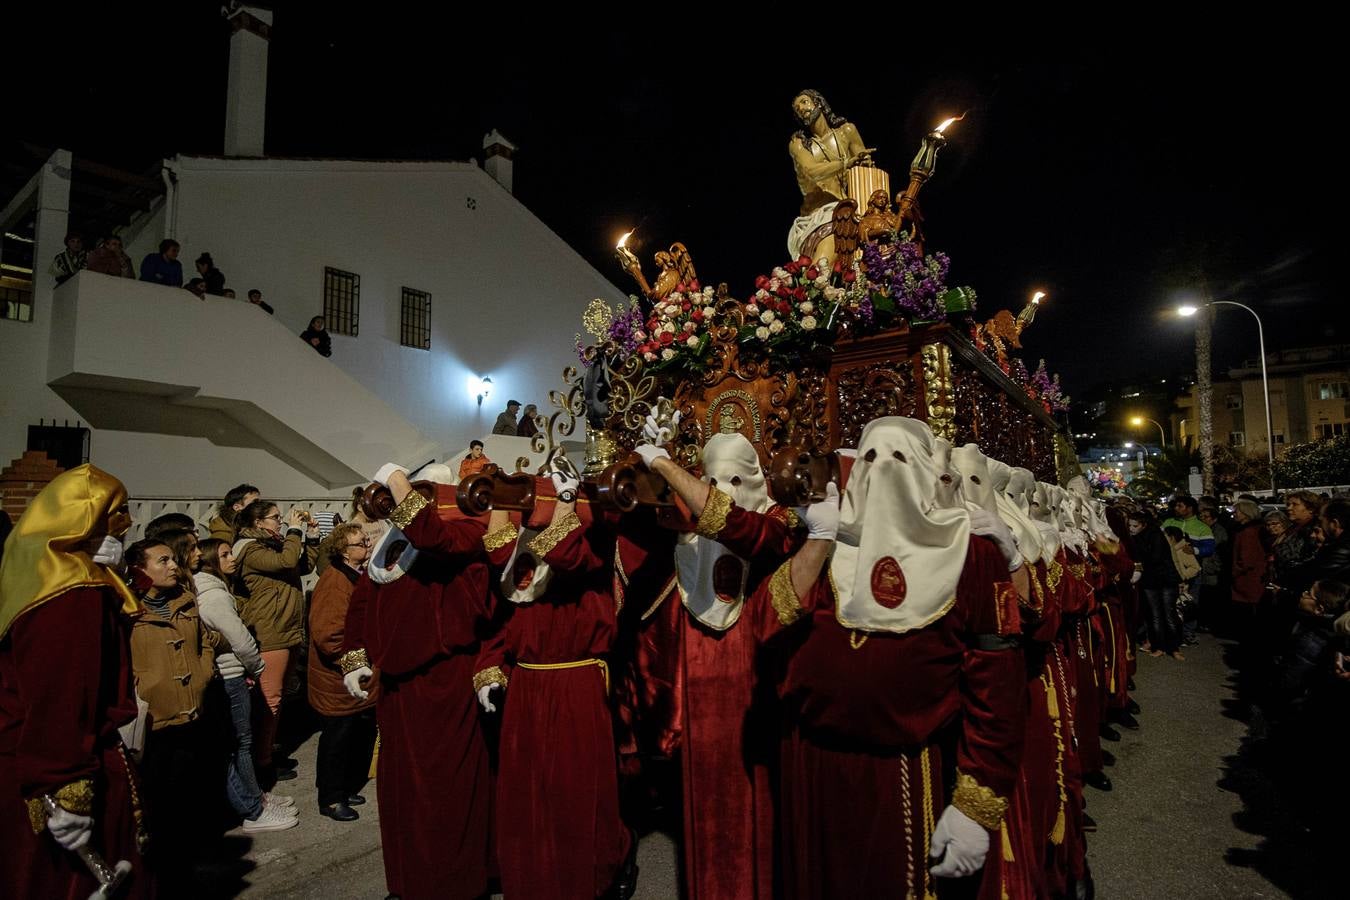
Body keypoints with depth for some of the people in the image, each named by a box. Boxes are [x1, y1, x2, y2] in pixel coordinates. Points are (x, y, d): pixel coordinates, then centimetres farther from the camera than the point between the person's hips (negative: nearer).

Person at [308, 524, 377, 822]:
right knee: (338, 739, 6)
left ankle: (349, 789, 35)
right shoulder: (335, 582, -21)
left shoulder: (362, 575, 9)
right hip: (341, 682, -9)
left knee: (363, 736, 18)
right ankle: (331, 799, 23)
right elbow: (328, 635, -27)